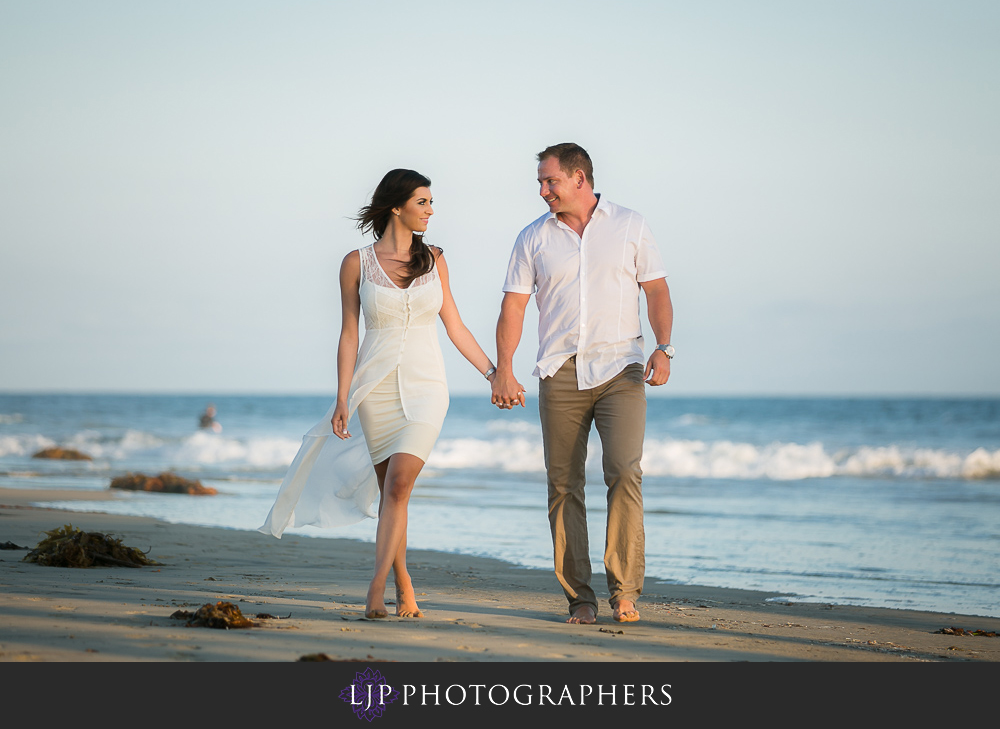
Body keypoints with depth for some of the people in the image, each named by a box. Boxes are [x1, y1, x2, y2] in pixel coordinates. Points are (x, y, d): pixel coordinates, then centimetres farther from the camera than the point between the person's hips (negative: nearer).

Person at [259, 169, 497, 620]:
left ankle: (376, 589, -20)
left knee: (399, 482, -18)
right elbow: (349, 334, 2)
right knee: (390, 490, 4)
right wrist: (343, 399, -3)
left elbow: (455, 327, 12)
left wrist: (494, 373, 9)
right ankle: (404, 590, 16)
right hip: (377, 387, 0)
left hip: (426, 385, 0)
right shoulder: (357, 263, 1)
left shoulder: (433, 260, 7)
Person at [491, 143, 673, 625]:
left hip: (620, 370, -2)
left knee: (624, 472, -15)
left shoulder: (630, 226, 7)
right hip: (561, 373, 2)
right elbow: (513, 305, 5)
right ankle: (578, 596, 6)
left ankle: (624, 590, -10)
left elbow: (657, 291, 5)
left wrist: (663, 348, -10)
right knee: (563, 485, -1)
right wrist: (503, 370, -5)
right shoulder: (534, 238, 9)